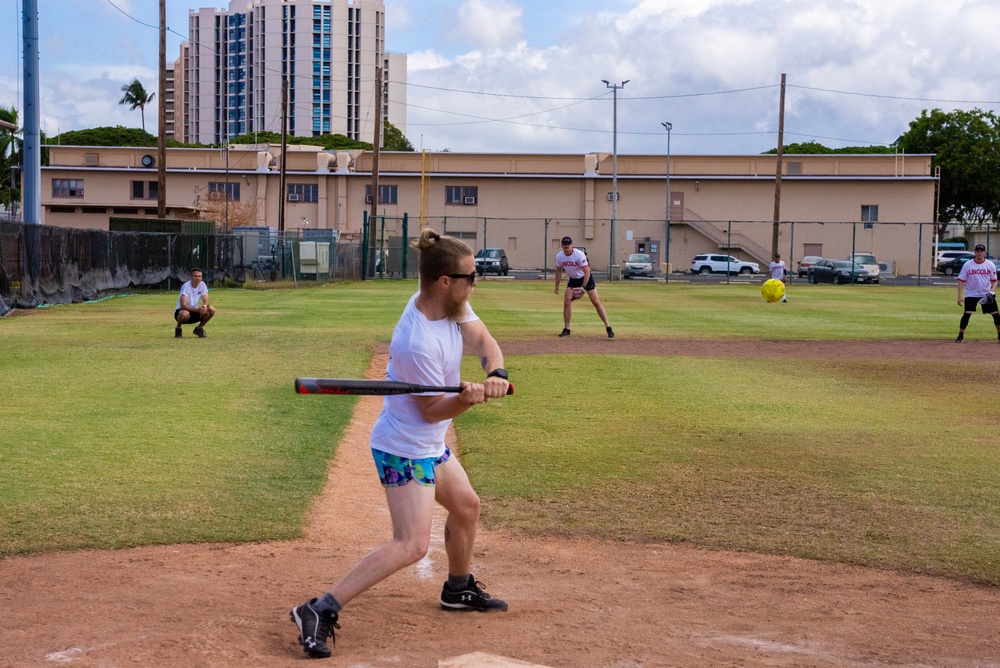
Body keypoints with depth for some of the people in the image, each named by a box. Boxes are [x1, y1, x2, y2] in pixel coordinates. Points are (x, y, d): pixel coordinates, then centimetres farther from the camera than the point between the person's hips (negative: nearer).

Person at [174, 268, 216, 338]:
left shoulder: (202, 285, -6)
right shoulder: (186, 286, -22)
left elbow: (206, 301, -5)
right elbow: (183, 305, -29)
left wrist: (205, 305, -31)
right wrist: (197, 309, -42)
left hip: (194, 312, 5)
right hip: (181, 311, -5)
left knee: (212, 309, -18)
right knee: (185, 314, -41)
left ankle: (199, 328, 4)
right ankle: (178, 328, -7)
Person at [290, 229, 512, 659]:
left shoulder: (451, 303, -6)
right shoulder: (417, 343, -31)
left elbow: (483, 342, -6)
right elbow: (432, 410, -22)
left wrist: (495, 375, -27)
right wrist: (467, 398, -39)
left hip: (430, 445, 10)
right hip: (405, 449, -10)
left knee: (466, 506, 26)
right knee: (411, 544, -19)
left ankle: (459, 589, 50)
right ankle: (320, 612, -21)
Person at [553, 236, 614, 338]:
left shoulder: (579, 254, -27)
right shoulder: (559, 256, -12)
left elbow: (587, 271, -27)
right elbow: (559, 271, 6)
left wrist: (583, 287, -34)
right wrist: (557, 286, 6)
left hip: (586, 278, -4)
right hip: (573, 280, 4)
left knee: (596, 302, -8)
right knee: (566, 302, -7)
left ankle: (608, 328, -6)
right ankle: (566, 329, 5)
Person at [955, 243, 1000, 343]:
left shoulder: (990, 265, -3)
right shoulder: (967, 265, -7)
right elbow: (961, 281, -5)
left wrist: (992, 291, -16)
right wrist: (960, 296, -11)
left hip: (987, 295, 2)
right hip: (971, 294, -2)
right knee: (967, 314, -14)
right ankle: (961, 336, -3)